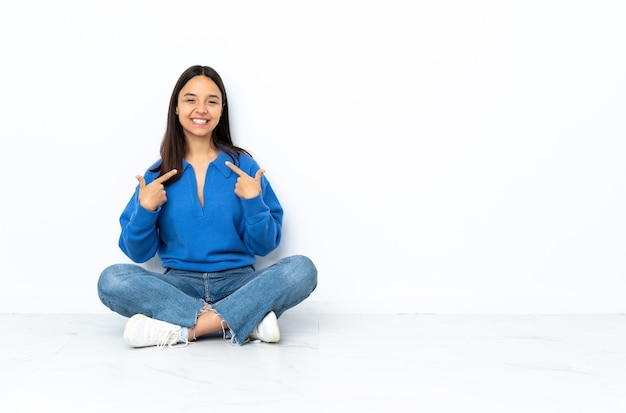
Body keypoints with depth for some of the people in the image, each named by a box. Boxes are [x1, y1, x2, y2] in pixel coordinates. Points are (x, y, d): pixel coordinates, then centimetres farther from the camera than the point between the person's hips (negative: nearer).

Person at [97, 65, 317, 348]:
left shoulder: (243, 166, 3)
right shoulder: (158, 174, 5)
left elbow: (263, 247, 1)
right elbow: (138, 253, 5)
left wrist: (254, 201, -14)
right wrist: (145, 209, -11)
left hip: (237, 282, 0)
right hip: (179, 284, 1)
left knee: (302, 269, -26)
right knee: (112, 279, -27)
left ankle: (183, 329, -29)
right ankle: (247, 320, -27)